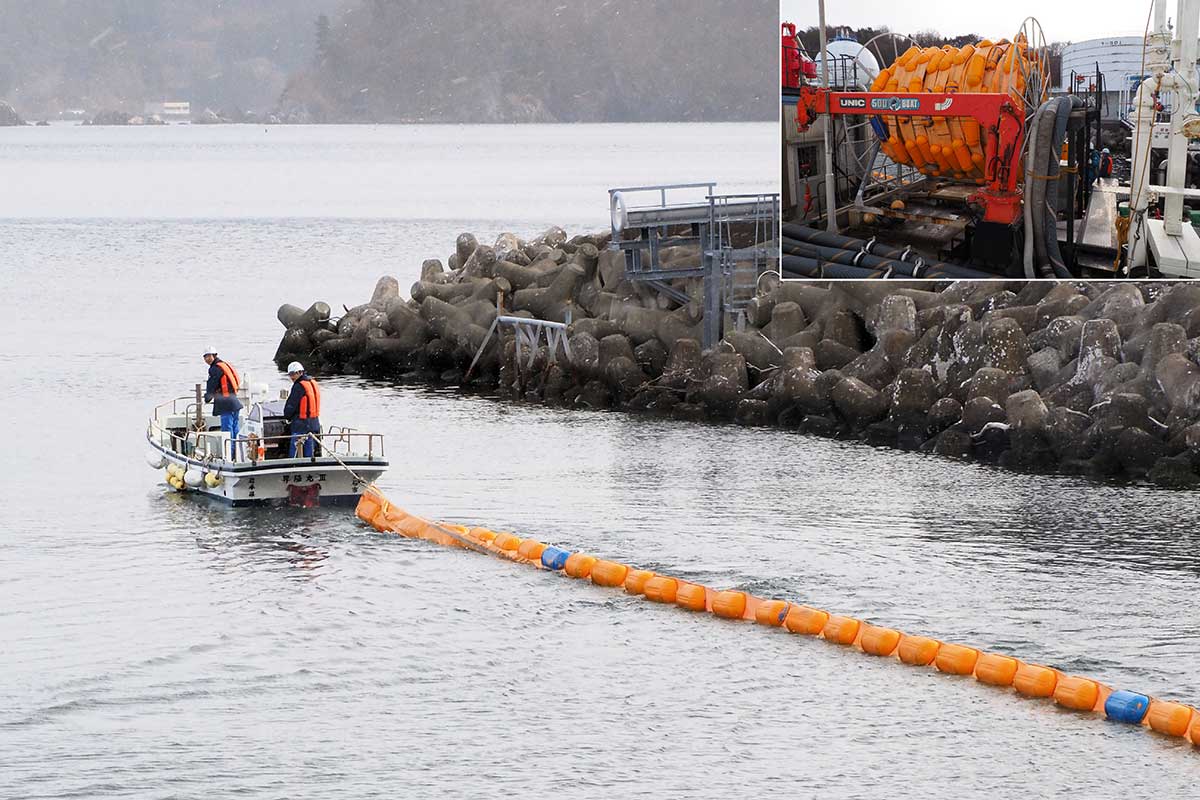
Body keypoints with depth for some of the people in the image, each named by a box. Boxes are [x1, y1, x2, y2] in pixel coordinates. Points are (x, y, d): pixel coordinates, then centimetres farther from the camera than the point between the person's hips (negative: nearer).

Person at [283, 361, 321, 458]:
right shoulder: (313, 384, 12)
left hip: (301, 425, -9)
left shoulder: (299, 386, -15)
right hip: (314, 424, 9)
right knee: (309, 453, 11)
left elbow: (291, 405, -13)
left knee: (295, 454, -7)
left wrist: (287, 417, 7)